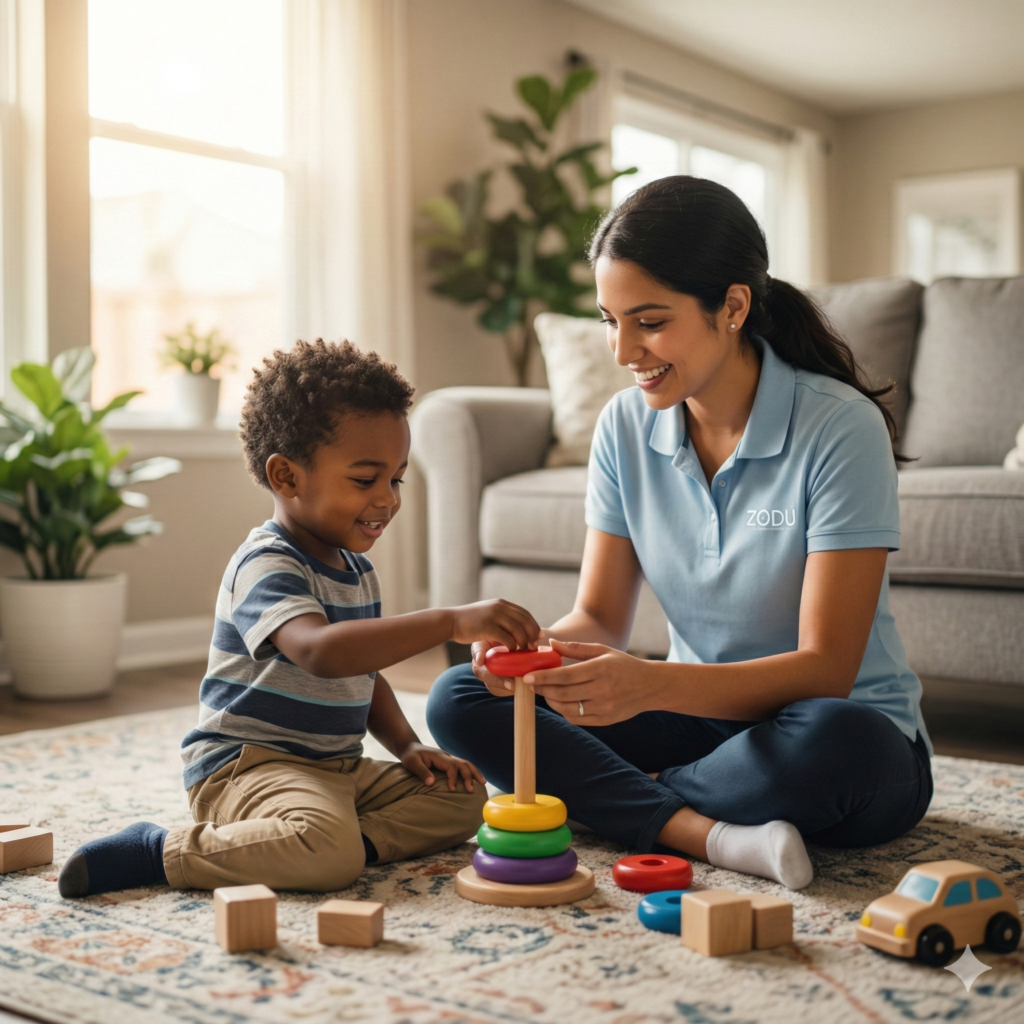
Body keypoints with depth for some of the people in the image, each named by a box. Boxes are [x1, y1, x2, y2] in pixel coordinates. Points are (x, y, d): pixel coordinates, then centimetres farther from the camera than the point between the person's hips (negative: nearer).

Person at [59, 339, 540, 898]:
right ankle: (158, 851, -16)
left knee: (462, 799, 1)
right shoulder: (265, 566, -18)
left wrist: (409, 747, 7)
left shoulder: (358, 570, 12)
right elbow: (322, 651, -39)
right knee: (328, 855, -35)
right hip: (246, 763, -9)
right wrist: (450, 622, -45)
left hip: (337, 768, 9)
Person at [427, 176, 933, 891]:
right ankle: (710, 834, -25)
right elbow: (599, 618, 1)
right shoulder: (626, 427, -1)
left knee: (832, 740, -40)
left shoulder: (840, 428, -18)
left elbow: (825, 668, -22)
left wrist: (652, 683, -37)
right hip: (703, 716, 5)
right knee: (459, 700, -11)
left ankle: (615, 799, -14)